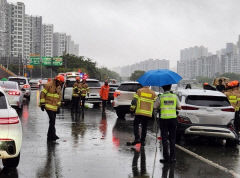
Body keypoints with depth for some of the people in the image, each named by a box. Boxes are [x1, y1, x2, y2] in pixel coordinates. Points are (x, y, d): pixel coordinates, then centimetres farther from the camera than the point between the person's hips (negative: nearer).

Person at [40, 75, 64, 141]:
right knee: (52, 120, -17)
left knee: (52, 121, 9)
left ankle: (49, 136, 18)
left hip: (55, 107, 7)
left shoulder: (59, 87, 15)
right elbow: (42, 93, -8)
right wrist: (42, 103, -11)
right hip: (49, 106, -7)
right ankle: (53, 135, -16)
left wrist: (58, 105, 19)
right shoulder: (49, 85, -8)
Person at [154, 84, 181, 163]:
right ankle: (172, 157, 8)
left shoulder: (160, 97, -4)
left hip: (163, 119, -2)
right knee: (172, 138, 10)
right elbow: (179, 107, 5)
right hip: (173, 119, 2)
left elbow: (155, 107, -5)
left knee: (164, 139, 4)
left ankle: (166, 157, 3)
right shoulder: (175, 96, 2)